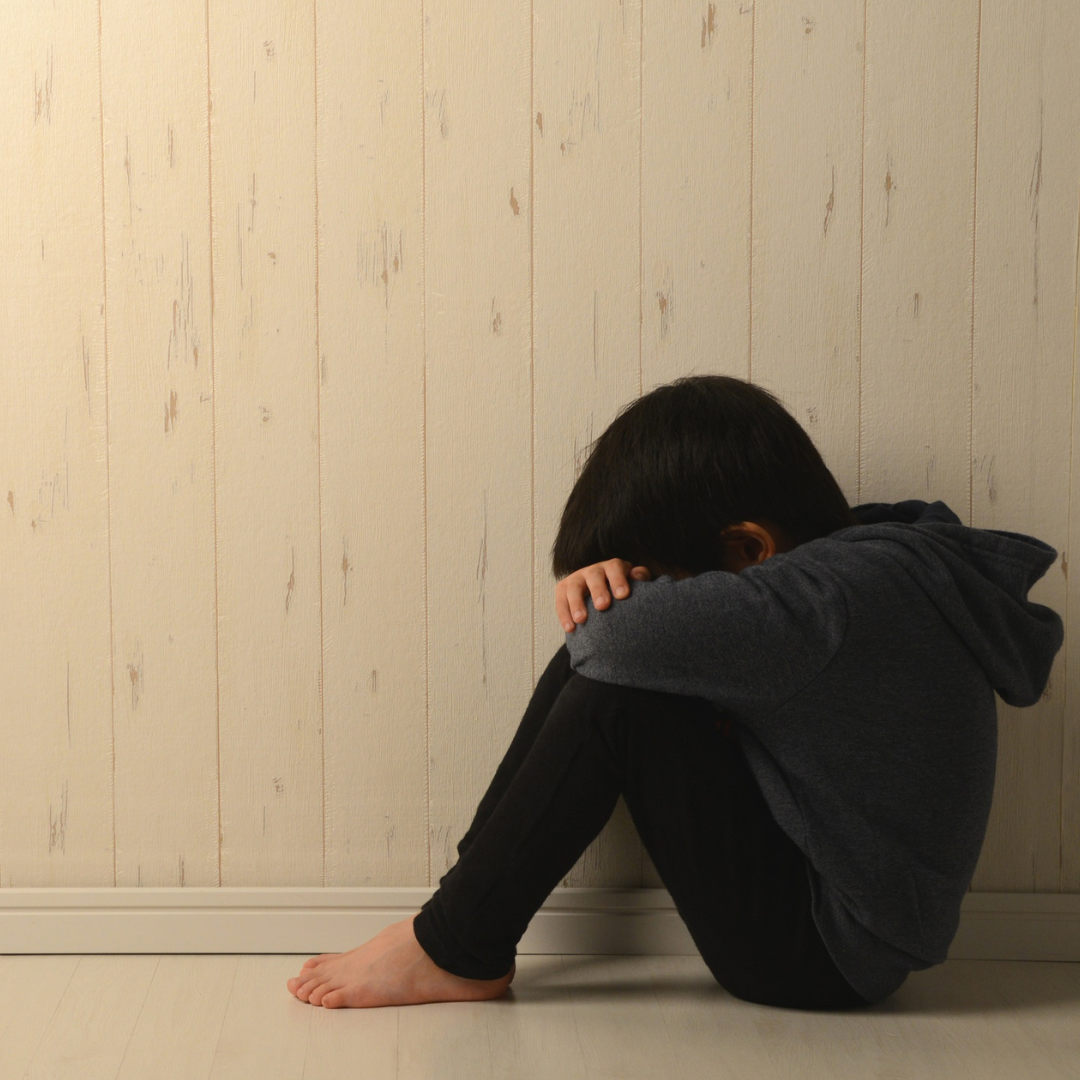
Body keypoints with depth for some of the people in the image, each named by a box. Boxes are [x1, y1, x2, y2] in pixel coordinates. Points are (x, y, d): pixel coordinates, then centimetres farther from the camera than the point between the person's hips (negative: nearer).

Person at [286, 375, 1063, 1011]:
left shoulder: (854, 588, -25)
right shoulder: (857, 558, 4)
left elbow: (635, 633, -38)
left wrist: (609, 605, -13)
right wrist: (606, 581, -12)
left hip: (826, 955, -10)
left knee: (615, 692, -22)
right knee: (596, 660, 1)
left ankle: (458, 951, -8)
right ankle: (470, 902, 4)